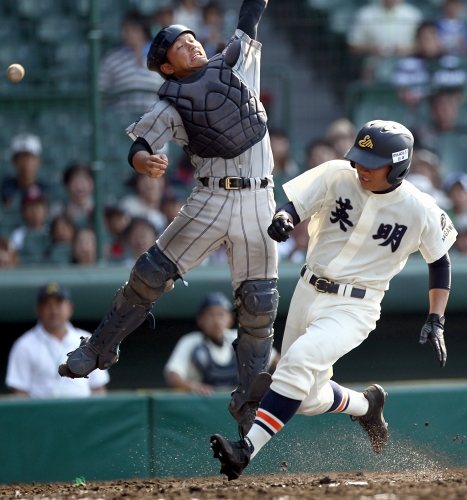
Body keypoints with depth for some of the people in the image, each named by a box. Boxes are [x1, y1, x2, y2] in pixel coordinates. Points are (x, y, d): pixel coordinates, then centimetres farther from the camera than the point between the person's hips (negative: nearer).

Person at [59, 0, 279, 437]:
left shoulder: (234, 65, 9)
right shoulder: (172, 105, 0)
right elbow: (142, 140, -13)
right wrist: (141, 160, -35)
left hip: (257, 204, 2)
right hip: (210, 201, -2)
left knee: (258, 303, -2)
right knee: (151, 273, -9)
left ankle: (249, 401, 8)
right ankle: (98, 350, 7)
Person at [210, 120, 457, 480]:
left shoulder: (420, 210, -9)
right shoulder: (336, 176, -7)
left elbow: (440, 261, 5)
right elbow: (293, 208, -11)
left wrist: (436, 321, -1)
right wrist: (281, 220, -36)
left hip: (355, 308, -4)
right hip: (309, 293, 4)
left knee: (300, 357, -30)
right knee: (308, 399, 11)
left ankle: (247, 450, -34)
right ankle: (366, 405, 42)